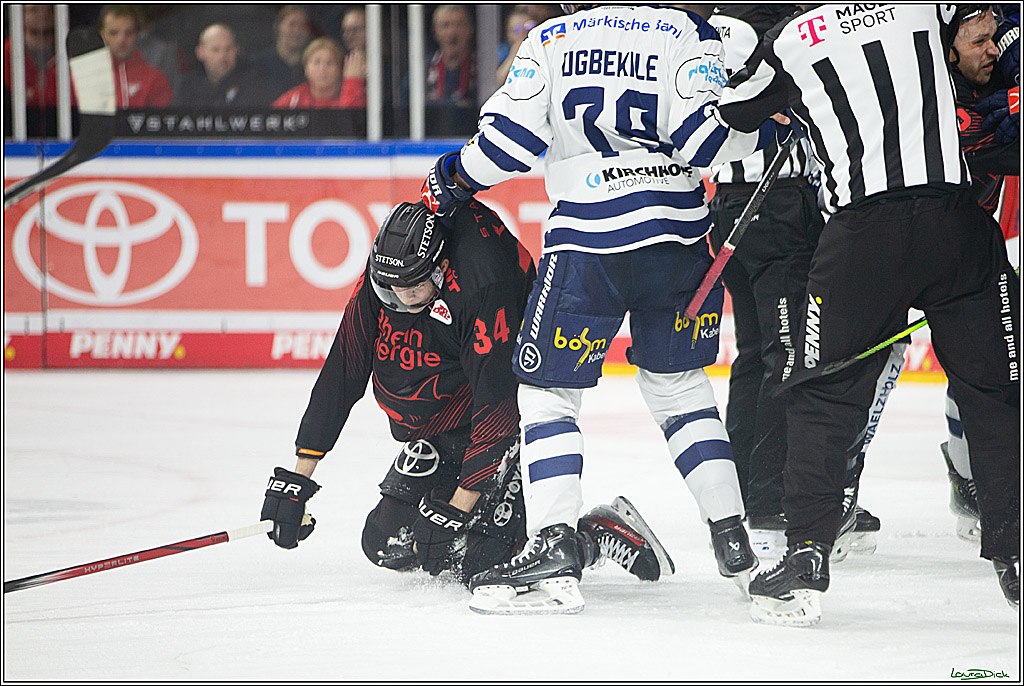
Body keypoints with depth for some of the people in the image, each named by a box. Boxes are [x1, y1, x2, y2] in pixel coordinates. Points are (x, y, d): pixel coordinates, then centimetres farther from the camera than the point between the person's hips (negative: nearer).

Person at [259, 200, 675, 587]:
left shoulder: (486, 291, -31)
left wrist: (458, 506, -31)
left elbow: (498, 406, -31)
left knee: (457, 555, -19)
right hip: (433, 434, 8)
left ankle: (599, 537, -5)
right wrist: (296, 479, -8)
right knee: (387, 544, 3)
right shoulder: (377, 286, -10)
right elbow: (340, 376, -5)